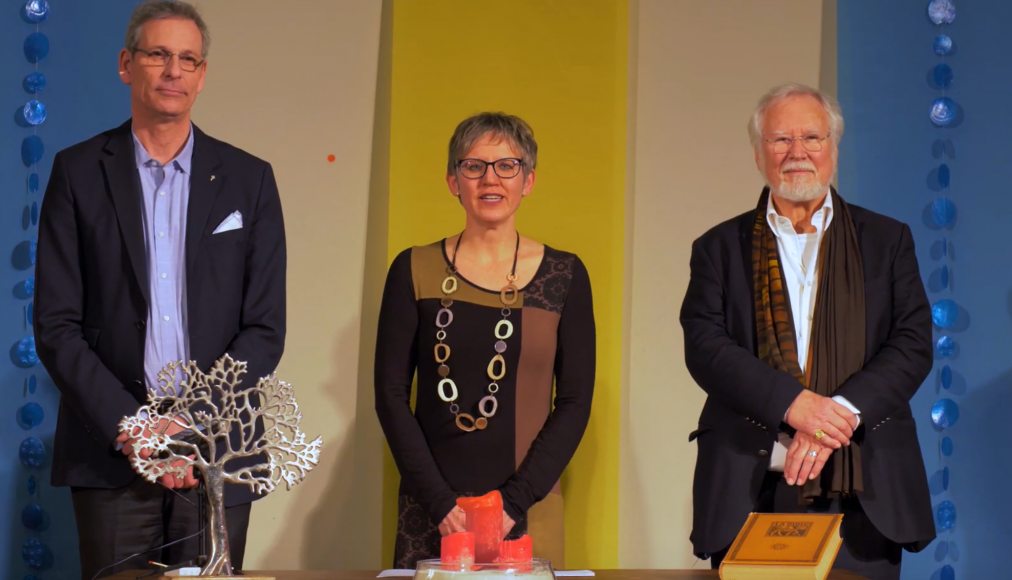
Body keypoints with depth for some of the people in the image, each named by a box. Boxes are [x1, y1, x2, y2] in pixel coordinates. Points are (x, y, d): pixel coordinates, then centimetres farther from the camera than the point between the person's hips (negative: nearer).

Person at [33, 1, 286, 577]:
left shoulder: (249, 179, 7)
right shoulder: (79, 172, 5)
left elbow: (266, 329, 3)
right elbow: (57, 326, 0)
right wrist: (127, 426, -11)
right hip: (111, 454, -1)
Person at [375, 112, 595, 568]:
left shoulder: (564, 276, 3)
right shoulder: (414, 271, 3)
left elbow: (575, 402, 1)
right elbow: (391, 396, 1)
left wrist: (514, 500, -9)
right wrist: (440, 502, -8)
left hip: (527, 514, 0)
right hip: (431, 512, 0)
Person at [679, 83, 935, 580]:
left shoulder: (886, 240, 11)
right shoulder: (721, 247, 10)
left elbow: (913, 343, 1)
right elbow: (704, 347, -3)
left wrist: (840, 411, -15)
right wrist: (791, 402, -18)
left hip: (863, 494, 0)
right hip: (750, 491, 0)